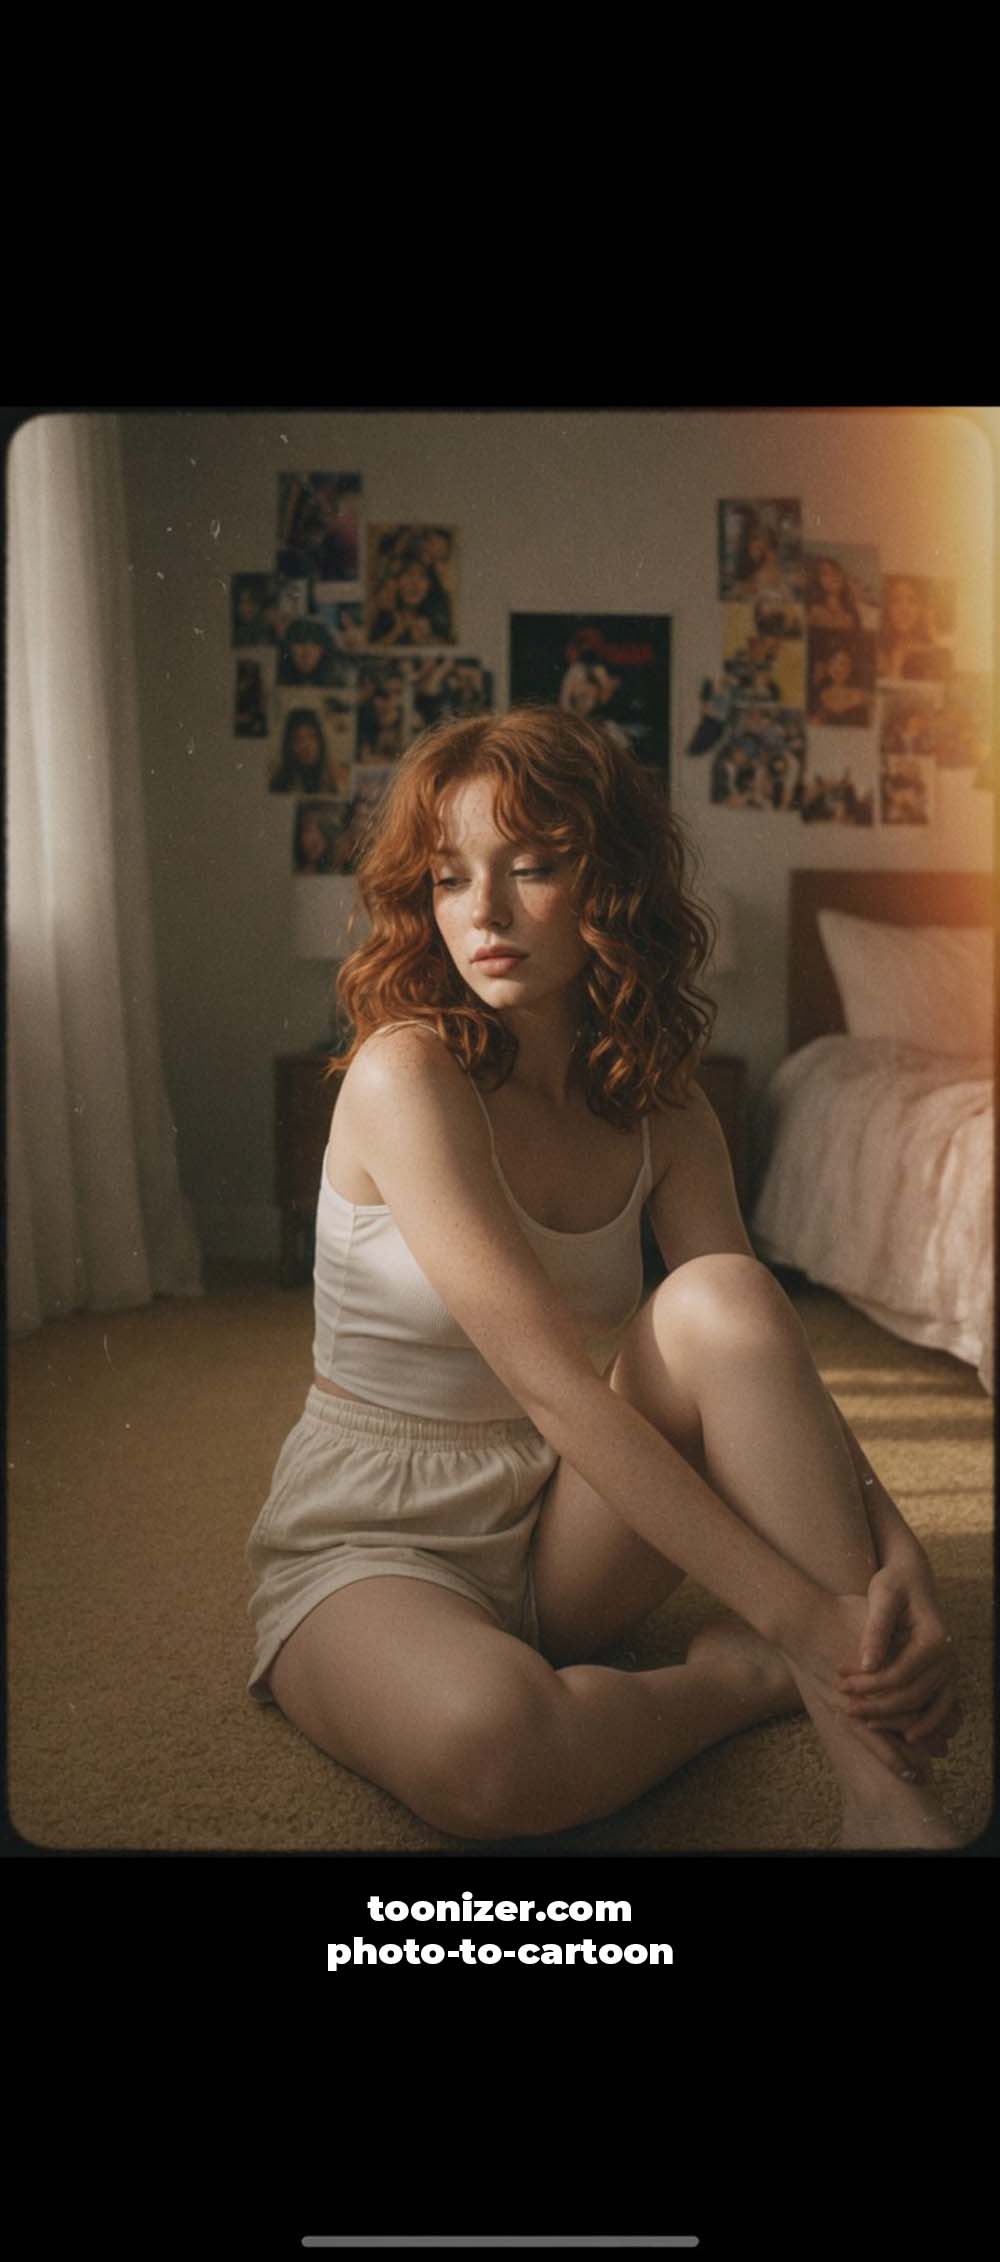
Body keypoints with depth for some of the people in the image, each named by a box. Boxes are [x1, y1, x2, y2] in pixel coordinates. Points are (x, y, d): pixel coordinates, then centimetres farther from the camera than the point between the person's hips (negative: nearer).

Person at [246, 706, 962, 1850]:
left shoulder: (661, 1112, -2)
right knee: (488, 1743, -40)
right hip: (372, 1540, -5)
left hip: (566, 1534, 5)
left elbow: (763, 1353, -9)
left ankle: (884, 1787, -26)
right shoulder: (405, 1076, -21)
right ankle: (740, 1678, -8)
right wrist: (805, 1619, -32)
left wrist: (901, 1570, -28)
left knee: (721, 1295, -26)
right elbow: (554, 1383, -28)